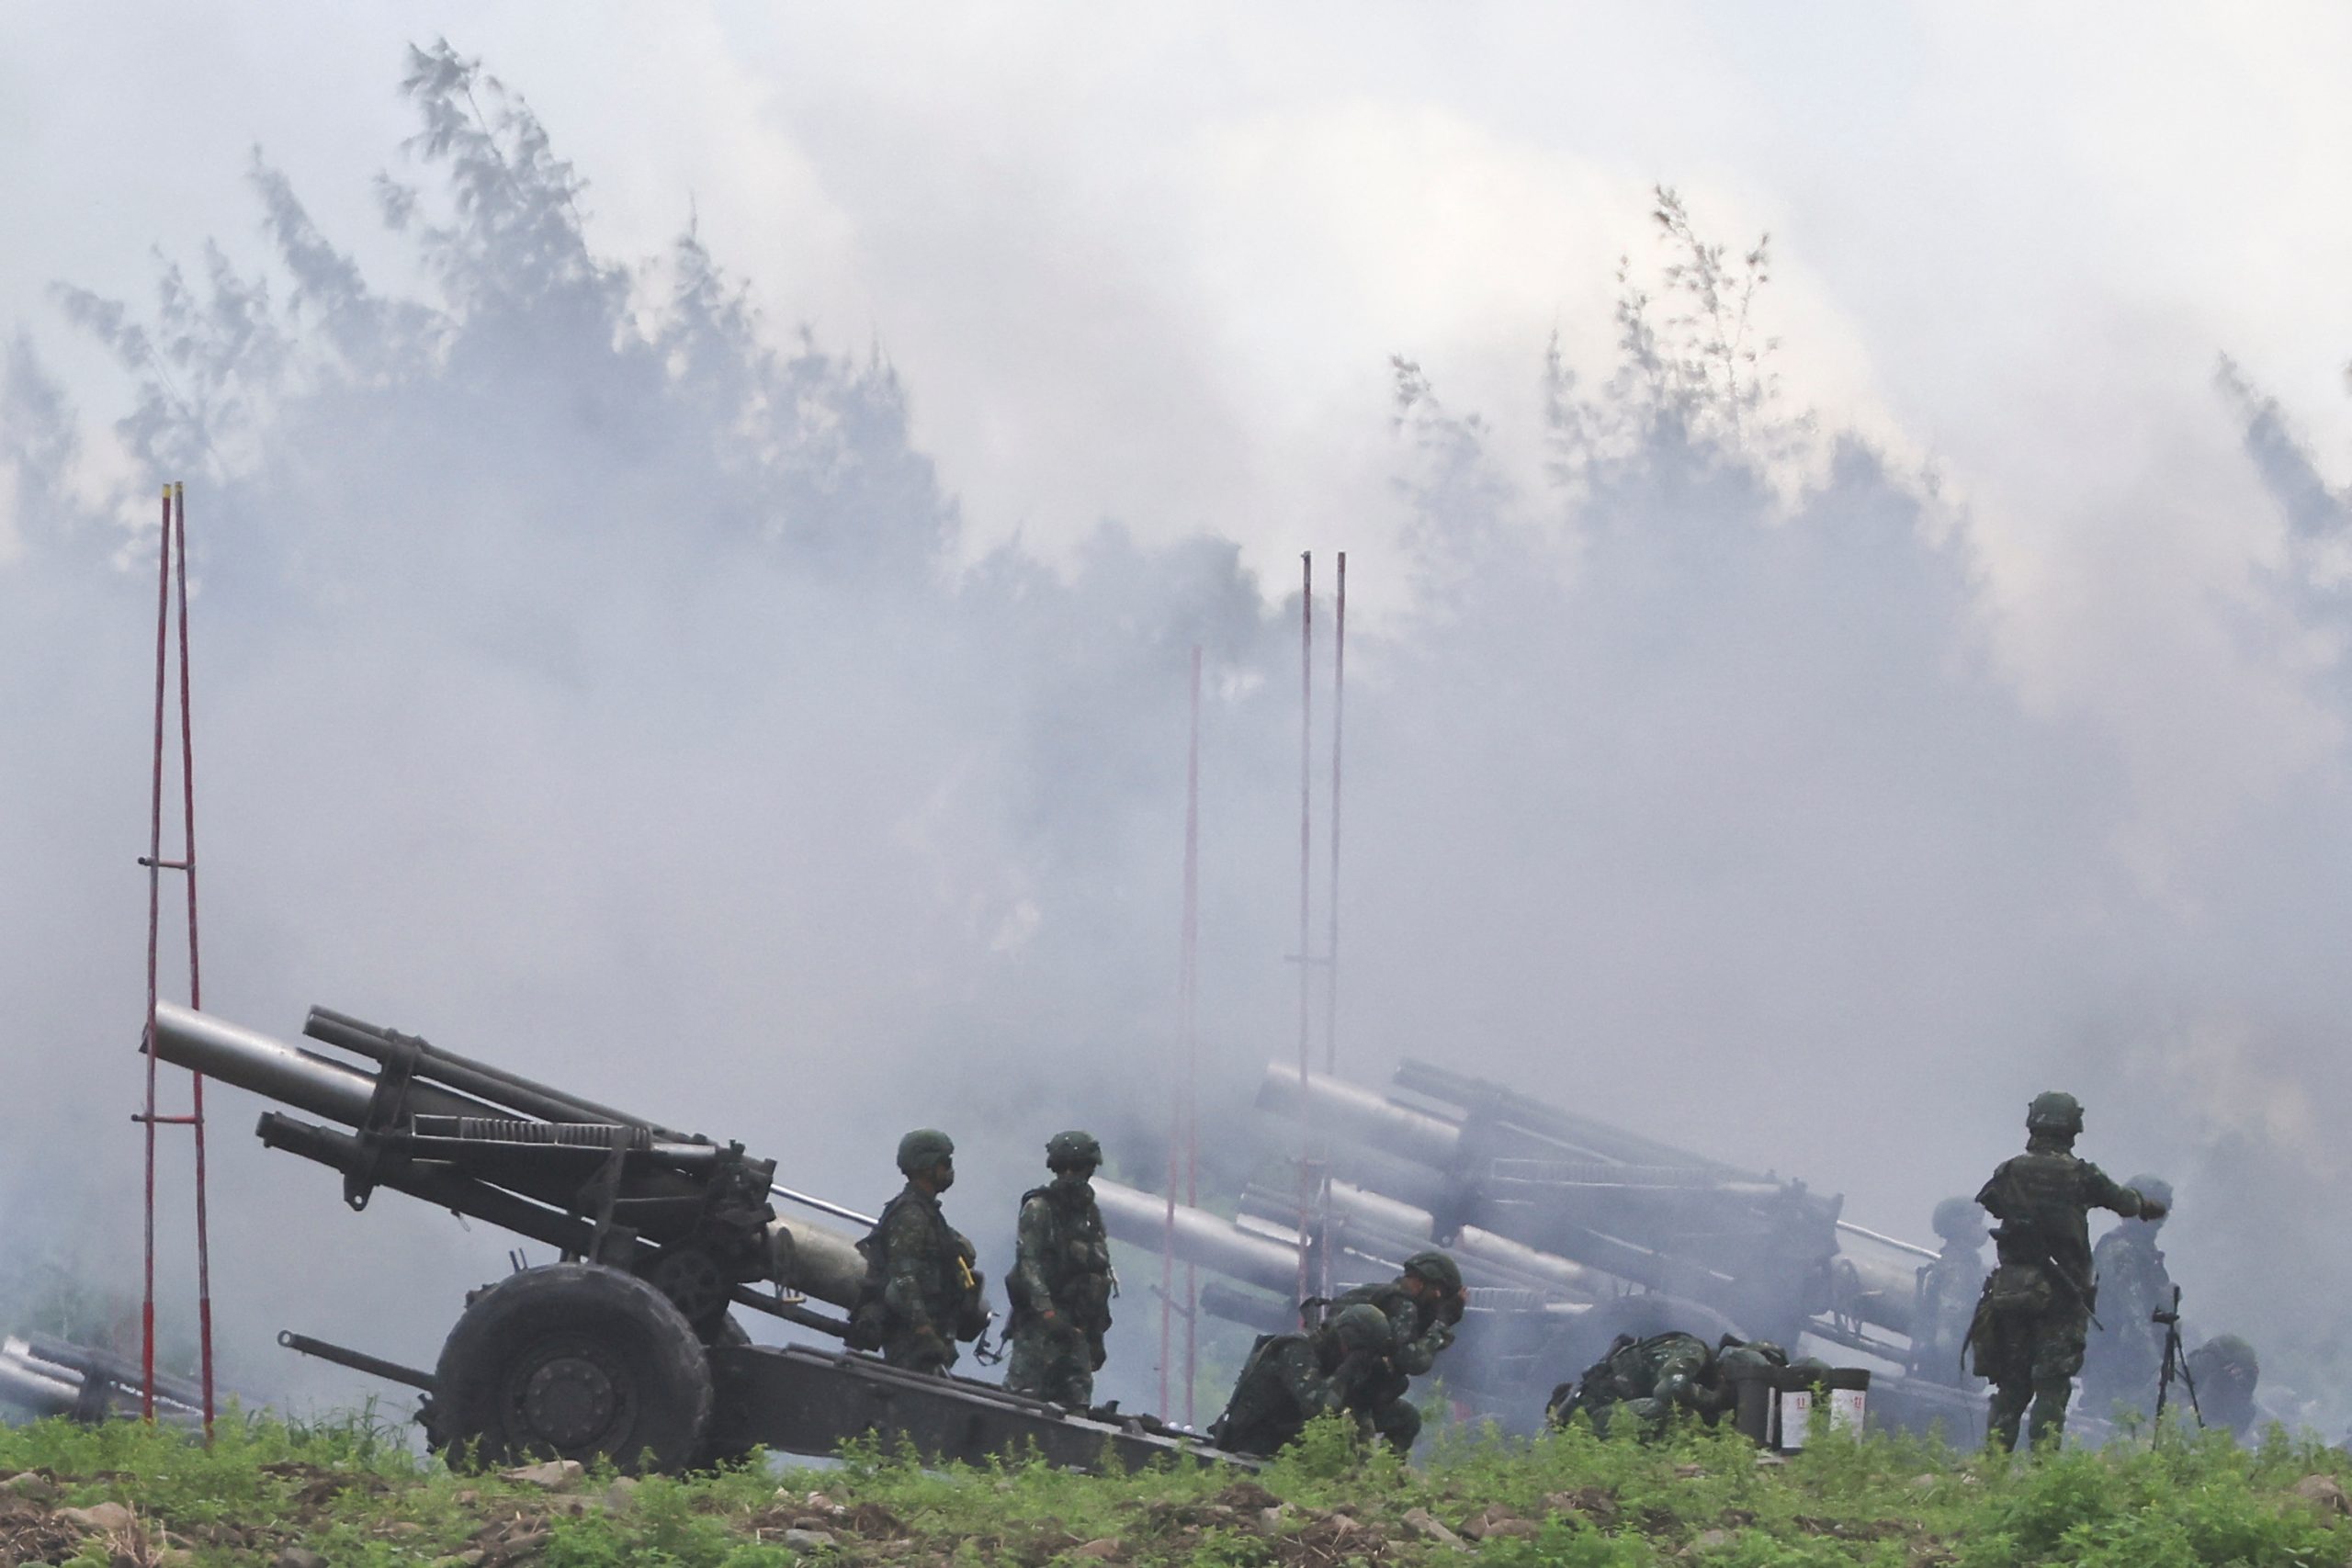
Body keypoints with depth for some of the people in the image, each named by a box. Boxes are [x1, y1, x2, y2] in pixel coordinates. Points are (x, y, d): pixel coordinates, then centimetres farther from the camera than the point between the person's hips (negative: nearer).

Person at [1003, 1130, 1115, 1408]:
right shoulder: (1039, 1209, -2)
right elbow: (1029, 1264, -12)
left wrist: (1097, 1337, 21)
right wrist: (1047, 1312, -24)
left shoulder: (1090, 1213, 19)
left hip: (1076, 1329, 6)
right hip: (1040, 1325, -6)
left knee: (1076, 1405, 0)